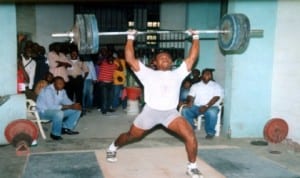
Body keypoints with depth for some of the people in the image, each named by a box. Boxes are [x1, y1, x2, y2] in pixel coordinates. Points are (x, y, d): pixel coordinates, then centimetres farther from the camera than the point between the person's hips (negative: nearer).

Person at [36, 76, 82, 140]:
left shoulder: (62, 90, -1)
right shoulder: (48, 90, -25)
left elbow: (66, 101, 8)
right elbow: (51, 106, -34)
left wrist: (74, 105, -16)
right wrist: (69, 107, -33)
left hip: (56, 110, 8)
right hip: (43, 111, -8)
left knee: (77, 110, -2)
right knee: (59, 113, -39)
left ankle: (66, 128, 3)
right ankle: (55, 134, -18)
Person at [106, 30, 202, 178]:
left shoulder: (177, 73, 10)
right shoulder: (148, 73, 3)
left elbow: (192, 58, 10)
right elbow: (130, 59, -2)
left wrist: (195, 37, 11)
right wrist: (130, 38, 0)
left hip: (171, 113, 1)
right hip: (150, 112, -1)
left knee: (190, 136, -17)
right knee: (131, 136, 15)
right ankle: (113, 147, 47)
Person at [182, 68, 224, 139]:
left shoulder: (216, 86, 8)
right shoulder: (195, 86, 18)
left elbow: (216, 98, -6)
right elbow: (191, 96, 7)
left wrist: (206, 106, -21)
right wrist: (190, 102, -18)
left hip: (211, 107, -3)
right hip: (196, 106, 3)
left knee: (212, 112, -38)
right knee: (185, 110, -25)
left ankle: (210, 132, -16)